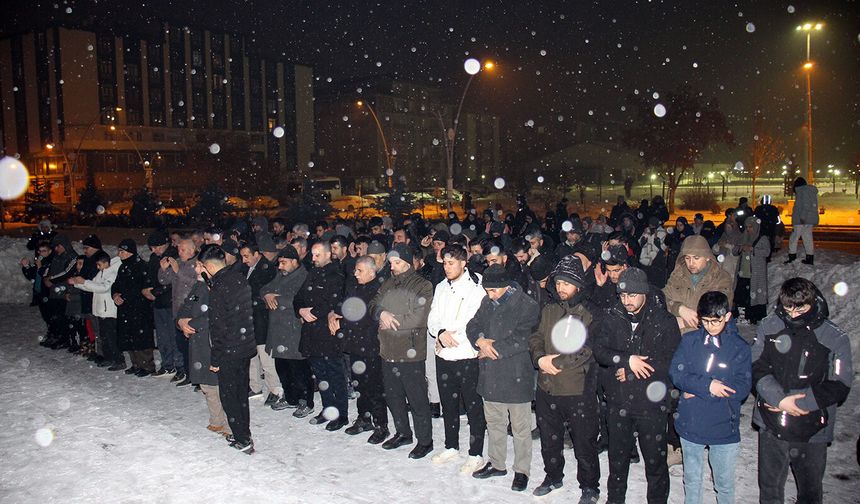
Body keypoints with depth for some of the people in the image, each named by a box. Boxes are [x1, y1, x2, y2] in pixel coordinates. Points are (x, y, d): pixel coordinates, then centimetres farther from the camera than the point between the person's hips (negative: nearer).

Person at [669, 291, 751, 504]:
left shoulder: (740, 347, -6)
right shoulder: (689, 340, -2)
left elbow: (742, 388, -13)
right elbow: (675, 373, -9)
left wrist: (696, 390, -16)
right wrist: (707, 385, -23)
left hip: (724, 427, -1)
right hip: (690, 424, 2)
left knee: (724, 483, 13)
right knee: (691, 479, 19)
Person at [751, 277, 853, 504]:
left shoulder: (835, 338, -11)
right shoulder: (769, 326, -6)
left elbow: (839, 386, -10)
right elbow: (756, 368, -5)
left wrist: (795, 401, -17)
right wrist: (779, 399, -20)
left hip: (812, 431, -1)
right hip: (771, 426, 1)